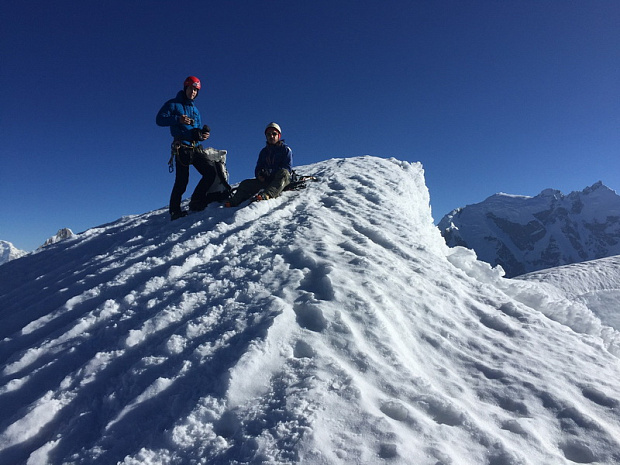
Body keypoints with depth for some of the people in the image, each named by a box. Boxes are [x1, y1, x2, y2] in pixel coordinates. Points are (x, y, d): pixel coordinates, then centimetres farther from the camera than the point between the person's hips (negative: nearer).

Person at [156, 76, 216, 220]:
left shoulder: (195, 109, 26)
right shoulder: (173, 104, 7)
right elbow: (159, 119, -3)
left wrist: (203, 134, -2)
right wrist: (178, 119, -16)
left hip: (195, 148, 6)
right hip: (182, 147, -6)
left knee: (211, 172, -10)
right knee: (182, 180, -11)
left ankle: (196, 202, 0)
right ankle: (174, 211, -1)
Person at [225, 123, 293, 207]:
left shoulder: (285, 149, 4)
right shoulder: (264, 151, 21)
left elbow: (288, 168, -8)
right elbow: (258, 167, 20)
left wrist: (271, 173, -21)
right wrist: (259, 175, -6)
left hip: (284, 179, -5)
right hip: (266, 180, 6)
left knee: (283, 172, -40)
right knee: (245, 184, -9)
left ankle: (267, 194, -61)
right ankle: (234, 202, -26)